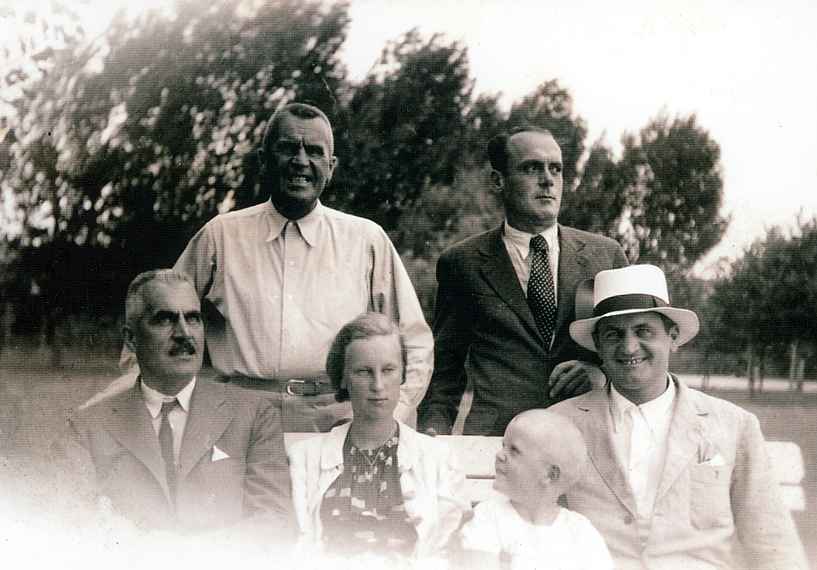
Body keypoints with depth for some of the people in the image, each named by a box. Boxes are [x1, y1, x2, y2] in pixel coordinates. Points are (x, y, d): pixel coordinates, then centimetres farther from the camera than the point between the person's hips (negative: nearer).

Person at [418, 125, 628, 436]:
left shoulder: (605, 255, 13)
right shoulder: (463, 262, 10)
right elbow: (445, 365, 14)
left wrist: (604, 372, -3)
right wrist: (434, 431, -3)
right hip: (493, 435, -1)